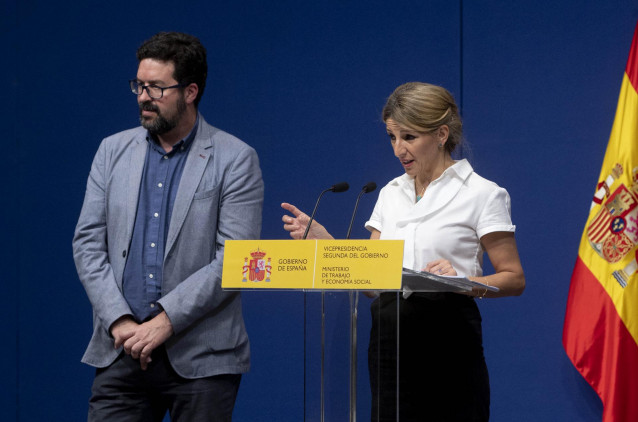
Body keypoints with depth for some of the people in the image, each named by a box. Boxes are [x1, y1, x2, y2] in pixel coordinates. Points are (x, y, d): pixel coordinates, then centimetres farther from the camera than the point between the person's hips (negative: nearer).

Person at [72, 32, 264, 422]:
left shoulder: (235, 160, -2)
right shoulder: (113, 151, 10)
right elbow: (88, 243, 6)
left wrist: (166, 321, -16)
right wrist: (120, 320, -8)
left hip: (200, 358, -3)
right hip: (121, 350, 3)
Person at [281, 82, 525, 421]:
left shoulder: (481, 194, -1)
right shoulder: (390, 194, 15)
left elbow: (514, 279, -4)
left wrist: (462, 281, -21)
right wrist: (323, 241, -2)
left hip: (446, 339, -5)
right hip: (389, 340, 5)